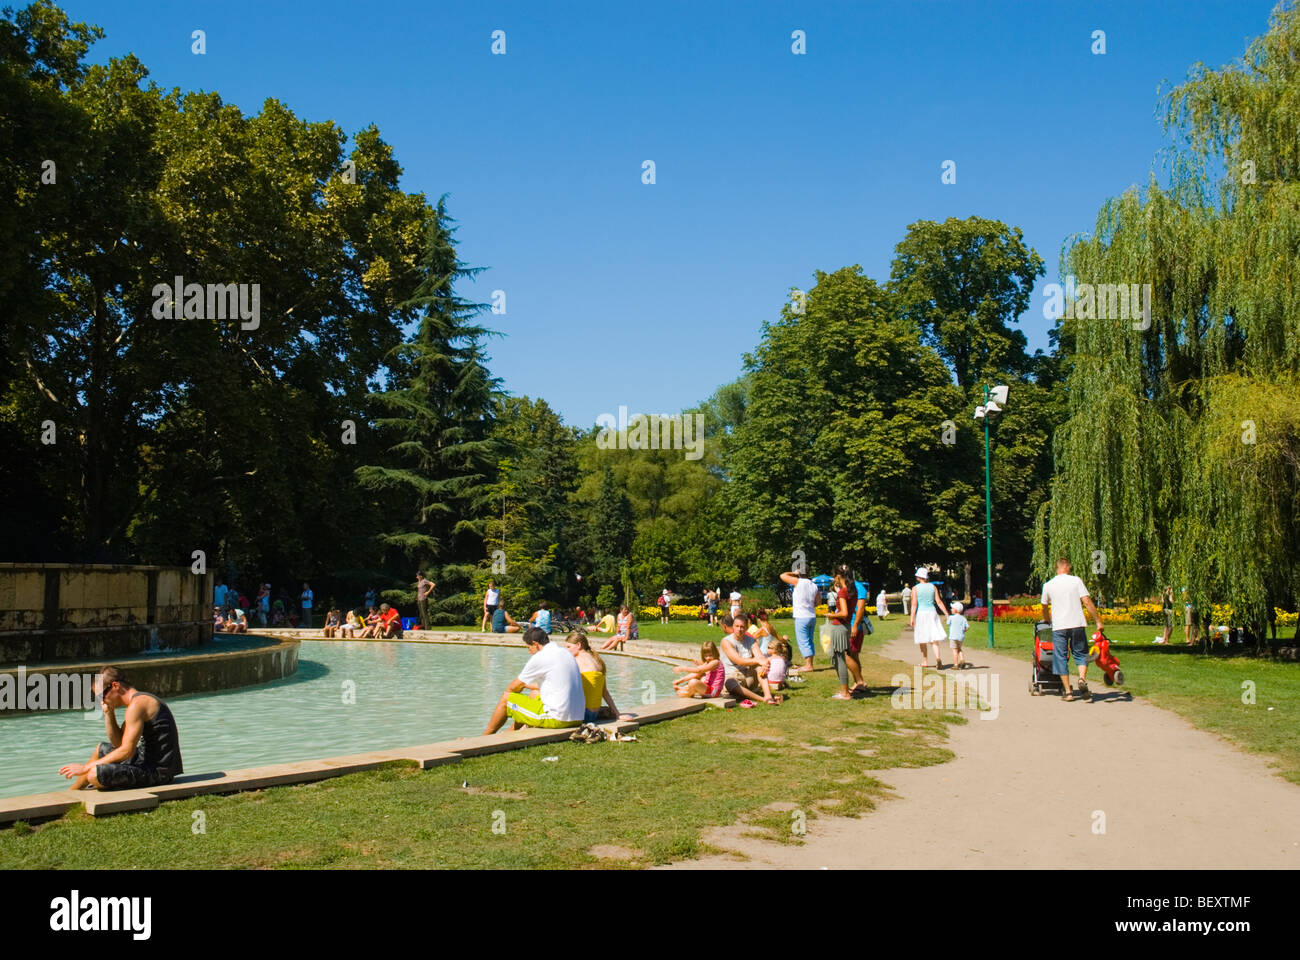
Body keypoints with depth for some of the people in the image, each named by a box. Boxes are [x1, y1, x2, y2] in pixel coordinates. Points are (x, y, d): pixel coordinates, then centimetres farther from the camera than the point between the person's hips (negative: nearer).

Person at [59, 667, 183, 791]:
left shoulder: (137, 704, -19)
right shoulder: (140, 700, 13)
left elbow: (127, 751, -21)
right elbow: (118, 743, 17)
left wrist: (86, 767, -13)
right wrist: (108, 713, 5)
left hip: (158, 770, -11)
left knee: (95, 774, -23)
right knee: (102, 749, 29)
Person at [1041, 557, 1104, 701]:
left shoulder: (1048, 585, 7)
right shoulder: (1076, 581, 2)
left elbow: (1044, 607, 19)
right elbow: (1087, 602, -4)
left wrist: (1045, 622, 37)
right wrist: (1098, 620, 2)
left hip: (1059, 627, 0)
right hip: (1077, 624, 0)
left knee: (1061, 658, 6)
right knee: (1081, 654, 12)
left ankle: (1067, 692, 5)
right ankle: (1082, 678, -15)